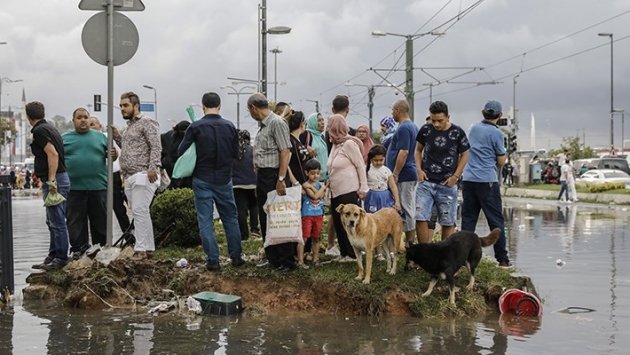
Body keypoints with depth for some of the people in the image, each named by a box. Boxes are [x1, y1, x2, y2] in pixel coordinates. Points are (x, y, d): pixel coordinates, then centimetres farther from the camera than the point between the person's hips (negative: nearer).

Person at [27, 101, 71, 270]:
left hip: (54, 180, -10)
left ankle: (61, 258, -2)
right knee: (52, 221, 16)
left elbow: (53, 154, -22)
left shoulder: (39, 131, -12)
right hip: (57, 179, 10)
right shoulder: (49, 127, 17)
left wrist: (51, 180, -23)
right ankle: (53, 256, 23)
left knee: (57, 222, -6)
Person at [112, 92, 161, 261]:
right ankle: (148, 248, 14)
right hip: (130, 177, 9)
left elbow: (156, 147, -14)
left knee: (139, 211, -13)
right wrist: (117, 137, 13)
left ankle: (141, 249, -12)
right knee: (140, 213, 10)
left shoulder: (147, 122, -6)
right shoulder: (129, 126, 21)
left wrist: (153, 168, -23)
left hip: (143, 175, -9)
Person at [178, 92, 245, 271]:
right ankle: (235, 256, 16)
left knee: (205, 220, 2)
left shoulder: (196, 127, -10)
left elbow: (181, 152, -6)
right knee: (230, 218, 14)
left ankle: (212, 260, 0)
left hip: (202, 180, -2)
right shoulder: (229, 126, -2)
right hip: (224, 179, 2)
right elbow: (236, 153, 6)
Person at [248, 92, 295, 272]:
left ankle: (287, 262, 1)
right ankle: (273, 258, 22)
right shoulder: (263, 126, 14)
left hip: (273, 176, -9)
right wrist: (259, 180, 15)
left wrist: (281, 180, -22)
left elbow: (285, 152, -17)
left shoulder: (277, 123, -12)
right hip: (262, 177, 9)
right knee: (265, 219, 13)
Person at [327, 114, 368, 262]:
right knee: (337, 223, 9)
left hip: (349, 191, -8)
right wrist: (329, 182, 10)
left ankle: (353, 254, 5)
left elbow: (361, 166, -11)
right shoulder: (335, 145, 12)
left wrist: (363, 188, -13)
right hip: (336, 191, 8)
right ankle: (344, 253, 17)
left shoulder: (349, 144, -11)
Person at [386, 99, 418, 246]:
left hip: (403, 175, -10)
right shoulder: (413, 126, 15)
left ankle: (410, 243, -3)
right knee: (408, 208, 12)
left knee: (406, 209, -6)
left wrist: (395, 174, -21)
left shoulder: (403, 128, -16)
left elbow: (403, 152, -23)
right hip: (410, 174, 10)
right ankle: (410, 241, 15)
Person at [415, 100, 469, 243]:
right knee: (420, 218, -6)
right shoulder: (426, 130, -1)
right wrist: (419, 169, -1)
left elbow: (464, 155, 4)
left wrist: (455, 176, -5)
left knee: (448, 222, 6)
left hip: (447, 184, -1)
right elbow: (418, 150, 14)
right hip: (426, 182, 1)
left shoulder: (457, 132, -6)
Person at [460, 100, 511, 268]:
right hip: (488, 181, -5)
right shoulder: (496, 133, -7)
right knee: (496, 221, 1)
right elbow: (501, 161, -2)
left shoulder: (474, 128, 10)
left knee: (468, 219, 7)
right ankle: (502, 259, 1)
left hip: (469, 179, 5)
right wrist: (503, 153, 16)